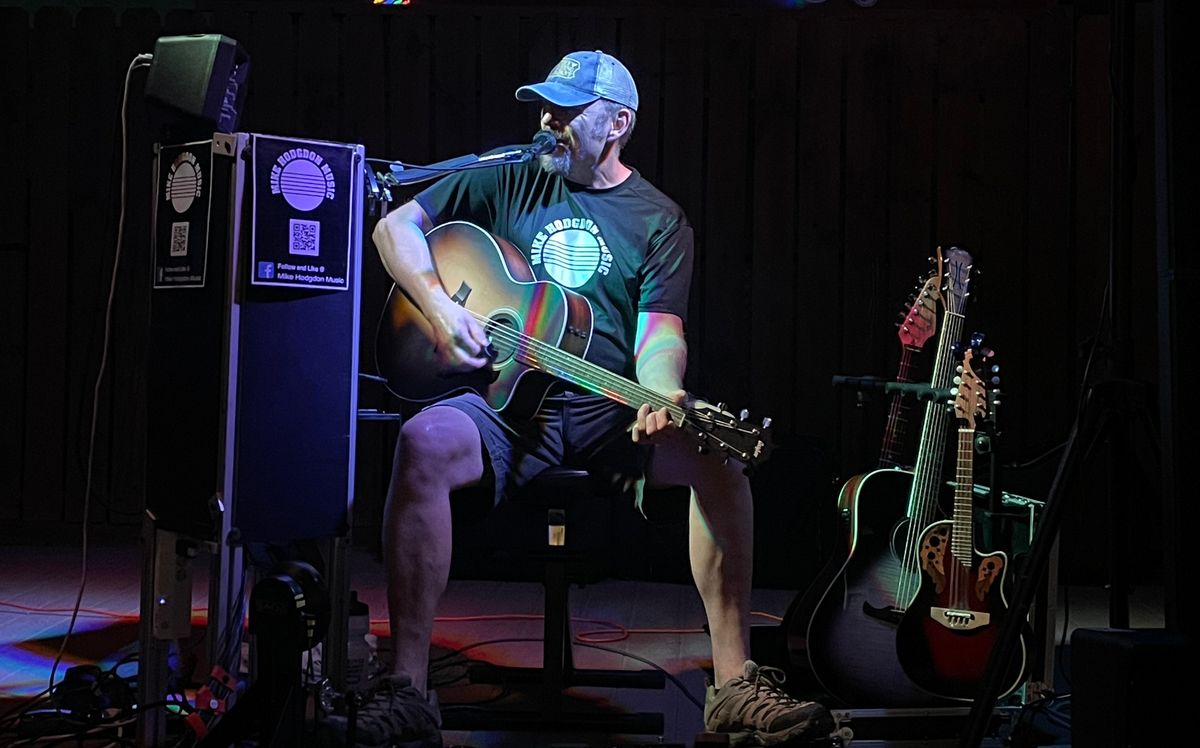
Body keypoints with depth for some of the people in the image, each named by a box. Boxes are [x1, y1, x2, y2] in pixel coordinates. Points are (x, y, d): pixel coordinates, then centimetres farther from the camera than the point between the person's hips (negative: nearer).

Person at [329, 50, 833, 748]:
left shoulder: (659, 220, 9)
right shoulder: (510, 181, 12)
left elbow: (659, 330, -2)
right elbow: (396, 226, 13)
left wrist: (666, 395, -26)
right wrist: (440, 307, -5)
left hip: (611, 406, 0)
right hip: (506, 400, 0)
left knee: (715, 453, -29)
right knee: (423, 444, -33)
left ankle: (735, 688, -25)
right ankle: (408, 689, -31)